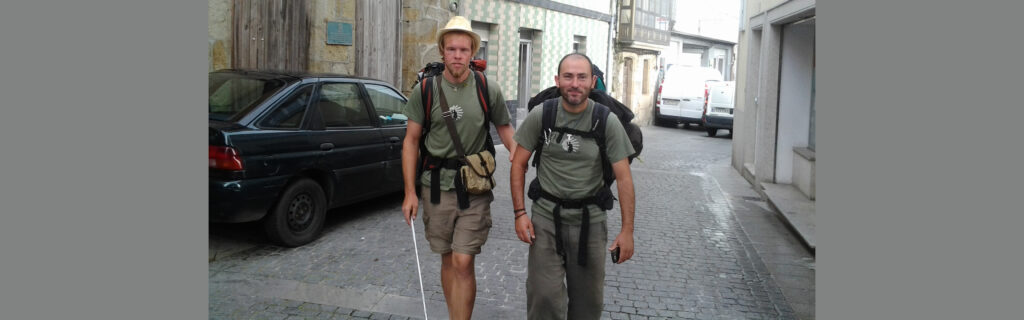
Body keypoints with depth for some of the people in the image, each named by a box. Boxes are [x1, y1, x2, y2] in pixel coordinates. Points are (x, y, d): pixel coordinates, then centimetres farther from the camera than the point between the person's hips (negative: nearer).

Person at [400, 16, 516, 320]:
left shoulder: (489, 91, -3)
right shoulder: (425, 90, -1)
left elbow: (504, 127, 11)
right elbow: (411, 141, 3)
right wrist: (410, 191, -1)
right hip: (437, 187, 2)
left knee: (463, 263, -8)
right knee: (448, 261, 13)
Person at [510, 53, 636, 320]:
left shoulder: (607, 122, -9)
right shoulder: (540, 115, -6)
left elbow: (623, 177, -6)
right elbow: (518, 164, 1)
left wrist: (627, 230, -9)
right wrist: (520, 213, -5)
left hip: (590, 219, 0)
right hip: (547, 216, 0)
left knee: (588, 298, 13)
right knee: (544, 297, -2)